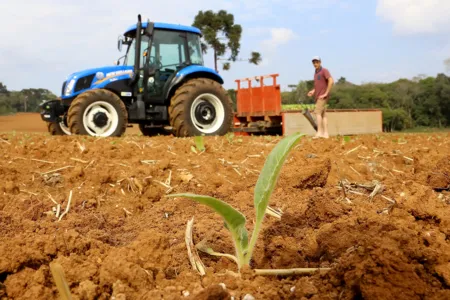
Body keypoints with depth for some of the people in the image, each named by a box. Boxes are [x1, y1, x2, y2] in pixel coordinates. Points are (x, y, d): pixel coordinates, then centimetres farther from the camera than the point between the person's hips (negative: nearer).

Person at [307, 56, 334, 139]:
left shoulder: (324, 71, -9)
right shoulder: (316, 73, 19)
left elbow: (331, 81, -22)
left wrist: (326, 93, -21)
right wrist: (313, 91, 9)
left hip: (323, 96, -9)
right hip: (318, 97, 9)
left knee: (317, 112, -16)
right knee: (323, 114, 5)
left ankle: (319, 132, -18)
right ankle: (325, 133, 5)